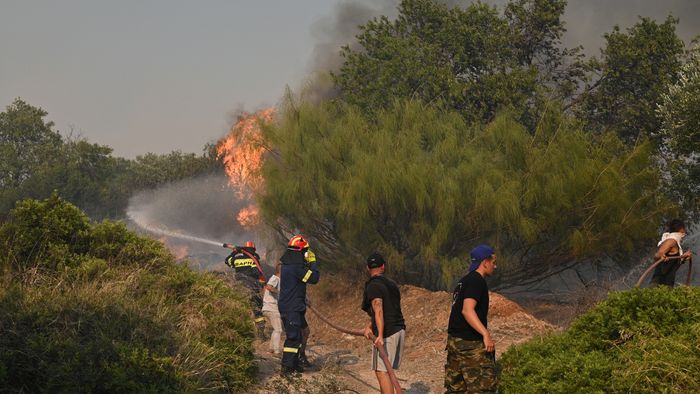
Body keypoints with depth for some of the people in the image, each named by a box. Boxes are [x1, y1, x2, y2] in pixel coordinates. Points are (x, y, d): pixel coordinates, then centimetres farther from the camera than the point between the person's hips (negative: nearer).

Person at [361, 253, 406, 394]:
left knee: (381, 371, -9)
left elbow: (378, 310, -24)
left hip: (387, 333, -8)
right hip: (400, 330, 8)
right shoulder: (392, 284, 17)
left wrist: (380, 335, -31)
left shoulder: (373, 286, -10)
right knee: (386, 369, 18)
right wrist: (368, 326, 7)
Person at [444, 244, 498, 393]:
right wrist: (486, 334, -35)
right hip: (470, 343, -10)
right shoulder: (477, 281, -13)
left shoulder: (464, 281, 17)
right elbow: (467, 310, -27)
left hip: (454, 340, 10)